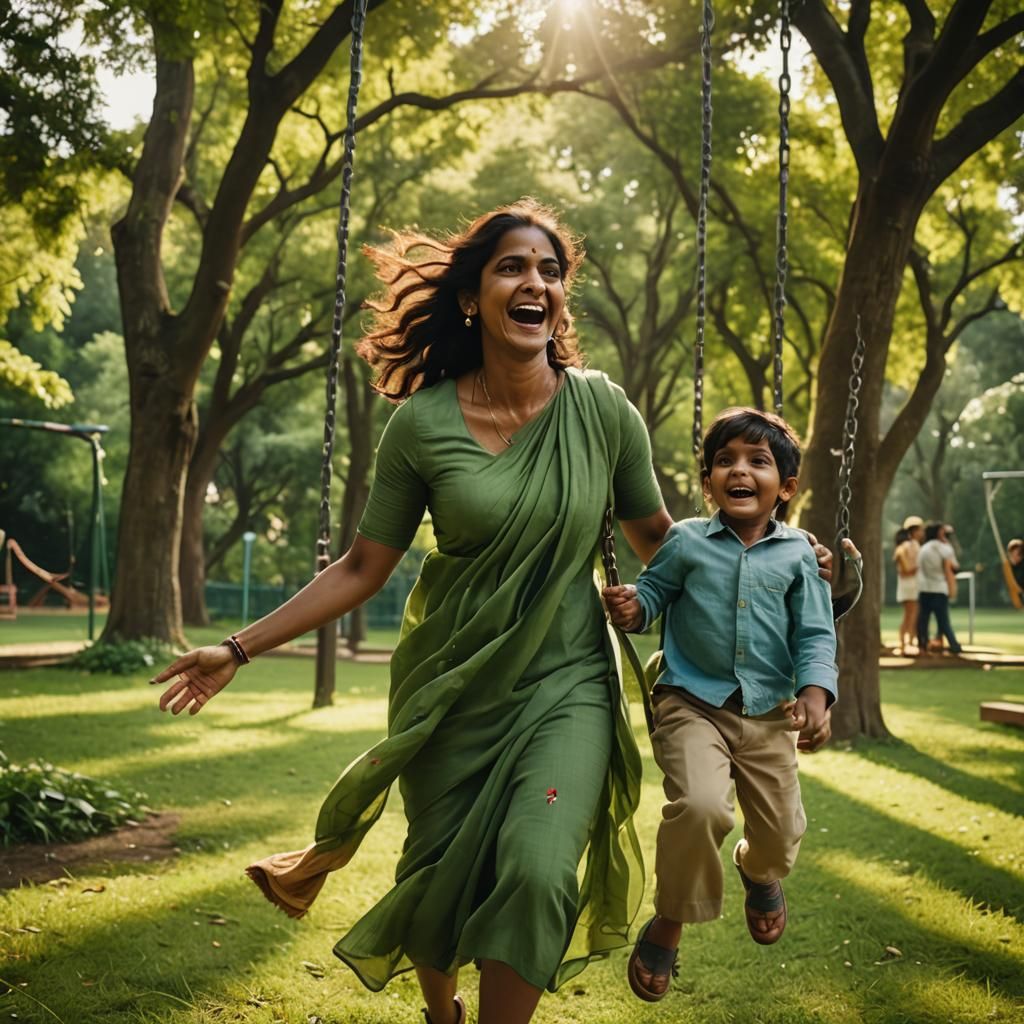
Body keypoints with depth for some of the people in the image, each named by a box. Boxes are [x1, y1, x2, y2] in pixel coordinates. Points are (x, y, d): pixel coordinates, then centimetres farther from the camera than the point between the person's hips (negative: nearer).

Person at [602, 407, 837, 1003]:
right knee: (700, 805, -26)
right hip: (692, 703, -2)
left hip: (769, 712, 2)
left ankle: (760, 872, 49)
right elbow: (653, 595, 9)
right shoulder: (687, 542, 0)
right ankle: (669, 924, 0)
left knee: (781, 829, 6)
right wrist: (632, 608, -15)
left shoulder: (797, 554, 2)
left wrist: (815, 693, -14)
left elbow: (815, 635, 2)